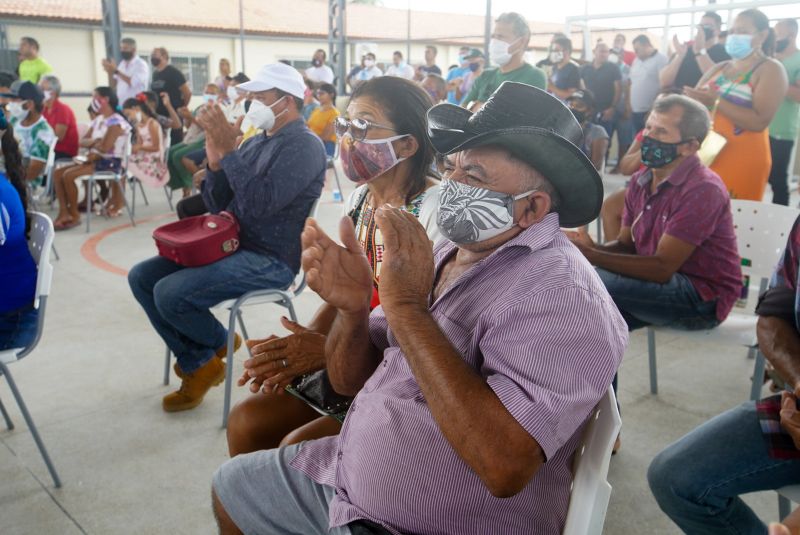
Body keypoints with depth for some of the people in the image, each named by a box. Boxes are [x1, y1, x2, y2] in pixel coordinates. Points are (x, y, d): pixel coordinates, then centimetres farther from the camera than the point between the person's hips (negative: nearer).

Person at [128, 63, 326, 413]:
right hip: (231, 246, 9)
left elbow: (259, 203, -25)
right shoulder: (256, 142, 15)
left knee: (170, 293, -23)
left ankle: (218, 344, 9)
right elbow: (218, 205, 11)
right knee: (142, 278, 2)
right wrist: (215, 161, -5)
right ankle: (196, 365, 8)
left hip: (269, 261, -9)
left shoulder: (305, 146, -12)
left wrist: (227, 150, -23)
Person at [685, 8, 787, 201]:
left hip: (741, 162, -5)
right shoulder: (718, 68, 14)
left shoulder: (771, 70, -5)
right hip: (704, 156, 6)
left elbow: (759, 121, -18)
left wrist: (715, 102, -23)